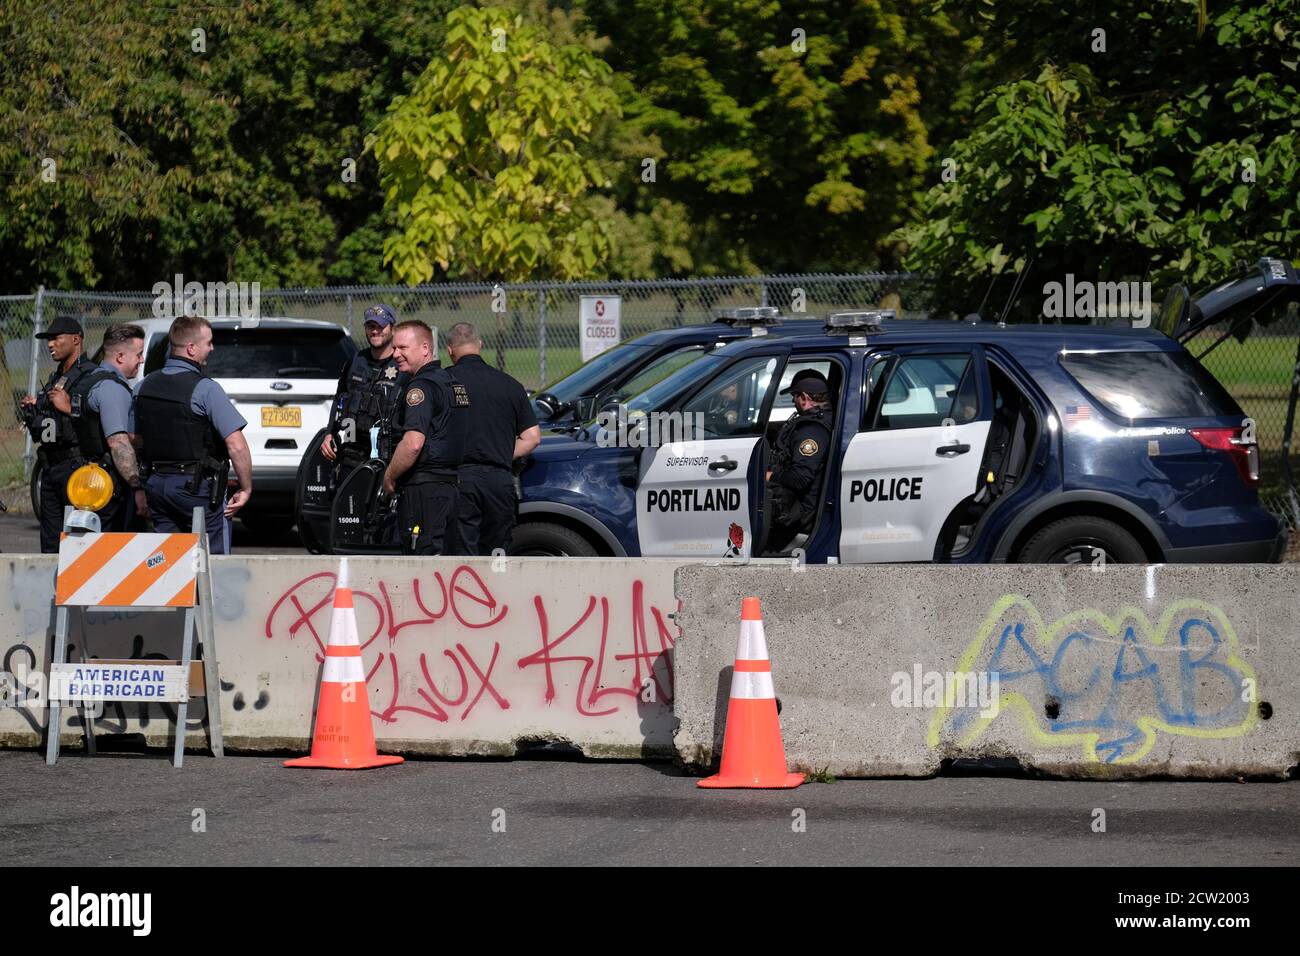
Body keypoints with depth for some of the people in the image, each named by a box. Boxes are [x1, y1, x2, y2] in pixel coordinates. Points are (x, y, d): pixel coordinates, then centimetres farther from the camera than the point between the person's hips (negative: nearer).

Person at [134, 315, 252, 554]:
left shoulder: (145, 386, 7)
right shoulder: (205, 389, -14)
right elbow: (236, 445, -19)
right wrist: (246, 489, -8)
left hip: (156, 483, 6)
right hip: (198, 488, -6)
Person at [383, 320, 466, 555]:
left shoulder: (421, 387, -13)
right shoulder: (451, 382, 18)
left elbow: (413, 444, -23)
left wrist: (389, 477, -8)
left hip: (424, 490, -10)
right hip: (453, 487, 10)